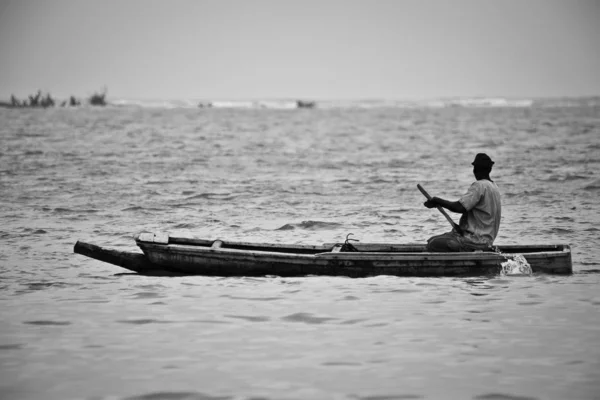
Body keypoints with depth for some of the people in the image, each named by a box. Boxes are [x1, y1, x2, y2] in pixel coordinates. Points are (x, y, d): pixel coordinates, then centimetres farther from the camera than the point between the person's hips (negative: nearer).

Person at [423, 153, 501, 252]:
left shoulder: (480, 186, -16)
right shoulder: (494, 187, 15)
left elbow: (459, 207, -25)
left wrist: (438, 201, -13)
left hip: (477, 240, -10)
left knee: (433, 245, -15)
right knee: (432, 240, 13)